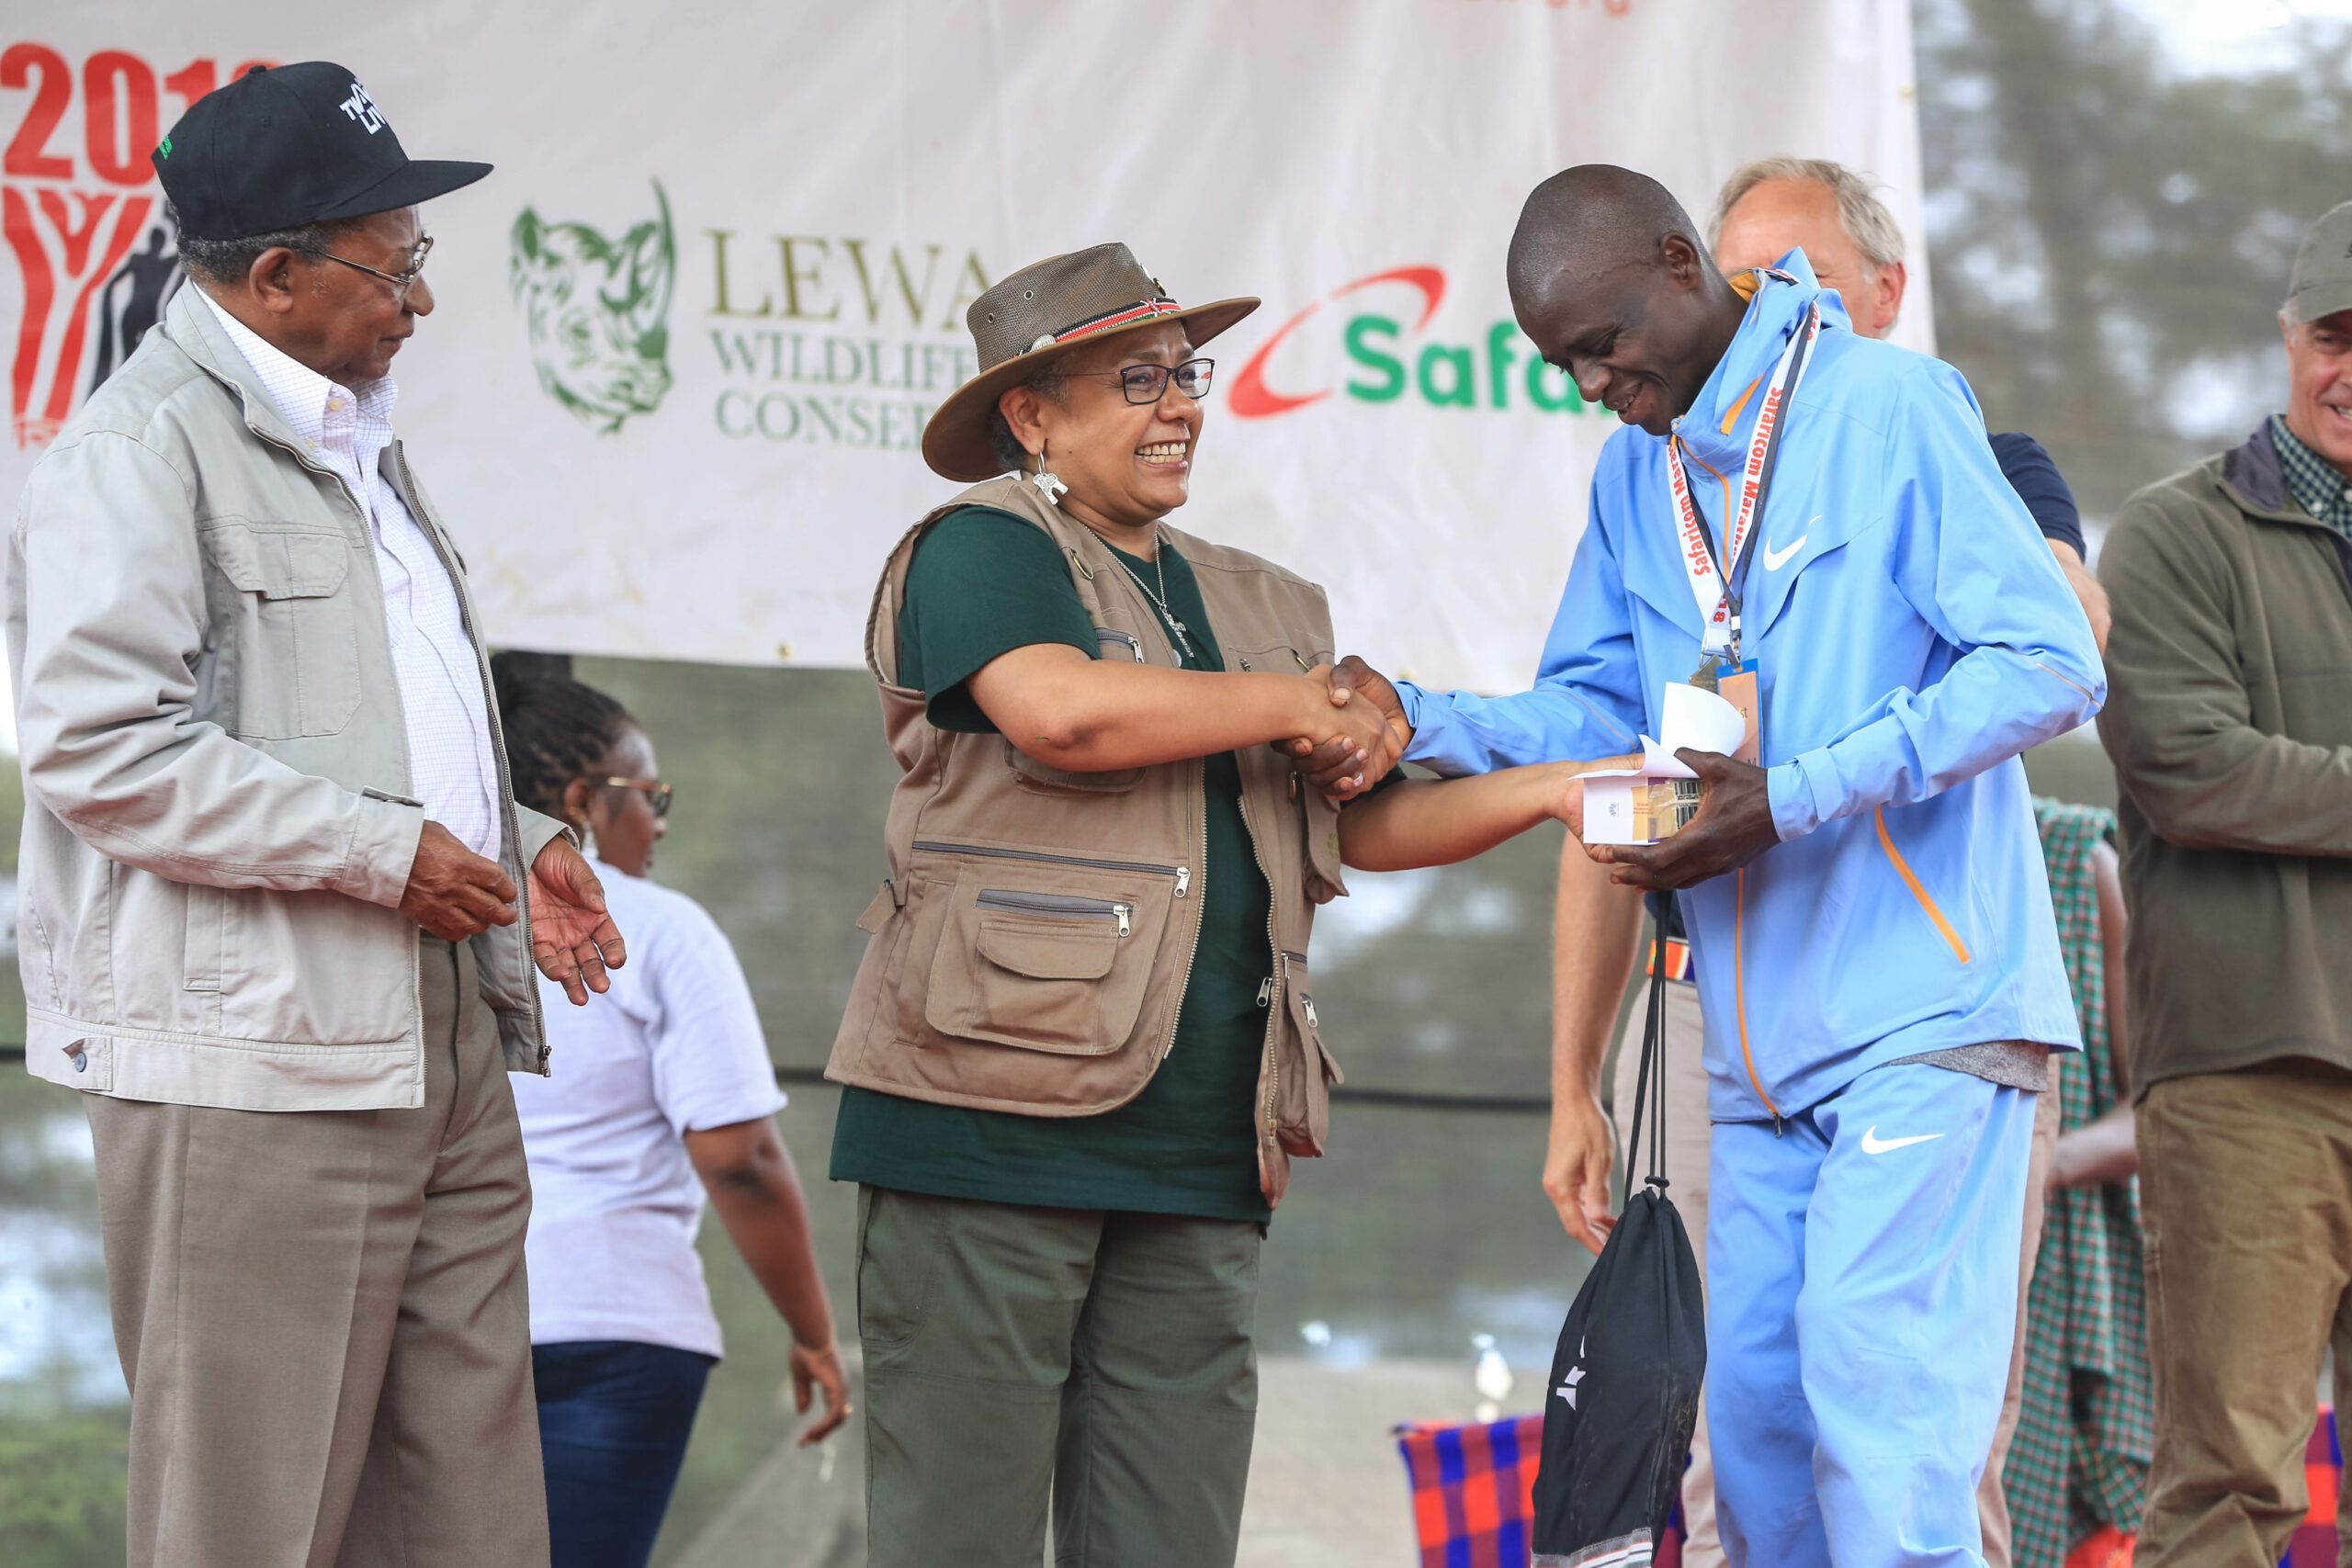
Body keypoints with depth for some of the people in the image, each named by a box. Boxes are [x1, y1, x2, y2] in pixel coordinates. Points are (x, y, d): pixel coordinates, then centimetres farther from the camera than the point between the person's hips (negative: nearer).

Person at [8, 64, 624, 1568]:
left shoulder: (360, 445, 21)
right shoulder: (142, 450, -9)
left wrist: (520, 845, 13)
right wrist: (383, 853, -17)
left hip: (446, 1056, 9)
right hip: (256, 1067, -9)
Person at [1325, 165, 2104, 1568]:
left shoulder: (1889, 407, -9)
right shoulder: (1639, 471, 14)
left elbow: (2052, 665, -15)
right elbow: (1599, 720, 18)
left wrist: (1790, 803, -21)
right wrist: (1419, 719, -2)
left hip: (1927, 1007, -7)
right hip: (1766, 1036, 7)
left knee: (1878, 1410, -15)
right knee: (1755, 1413, 6)